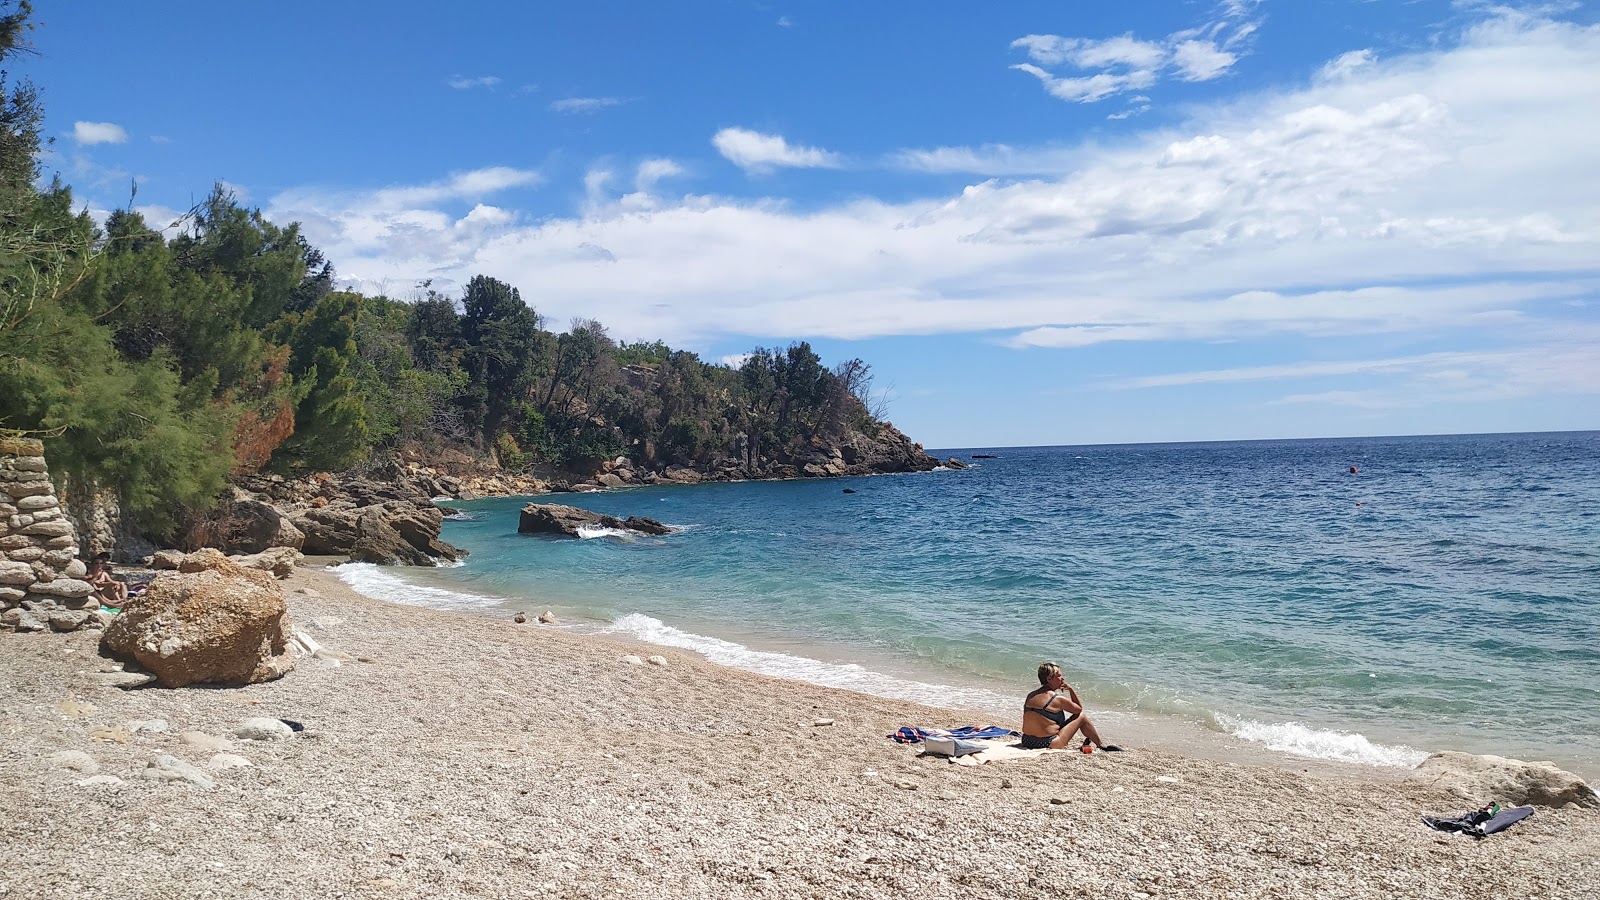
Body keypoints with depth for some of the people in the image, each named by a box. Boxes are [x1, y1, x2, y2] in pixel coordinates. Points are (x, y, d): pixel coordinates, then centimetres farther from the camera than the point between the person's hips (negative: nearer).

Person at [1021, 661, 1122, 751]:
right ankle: (1101, 744, 26)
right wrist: (1071, 689, 5)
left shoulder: (1030, 696, 6)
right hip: (1048, 744, -7)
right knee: (1081, 716, 7)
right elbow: (1079, 708, 5)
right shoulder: (1057, 699, -13)